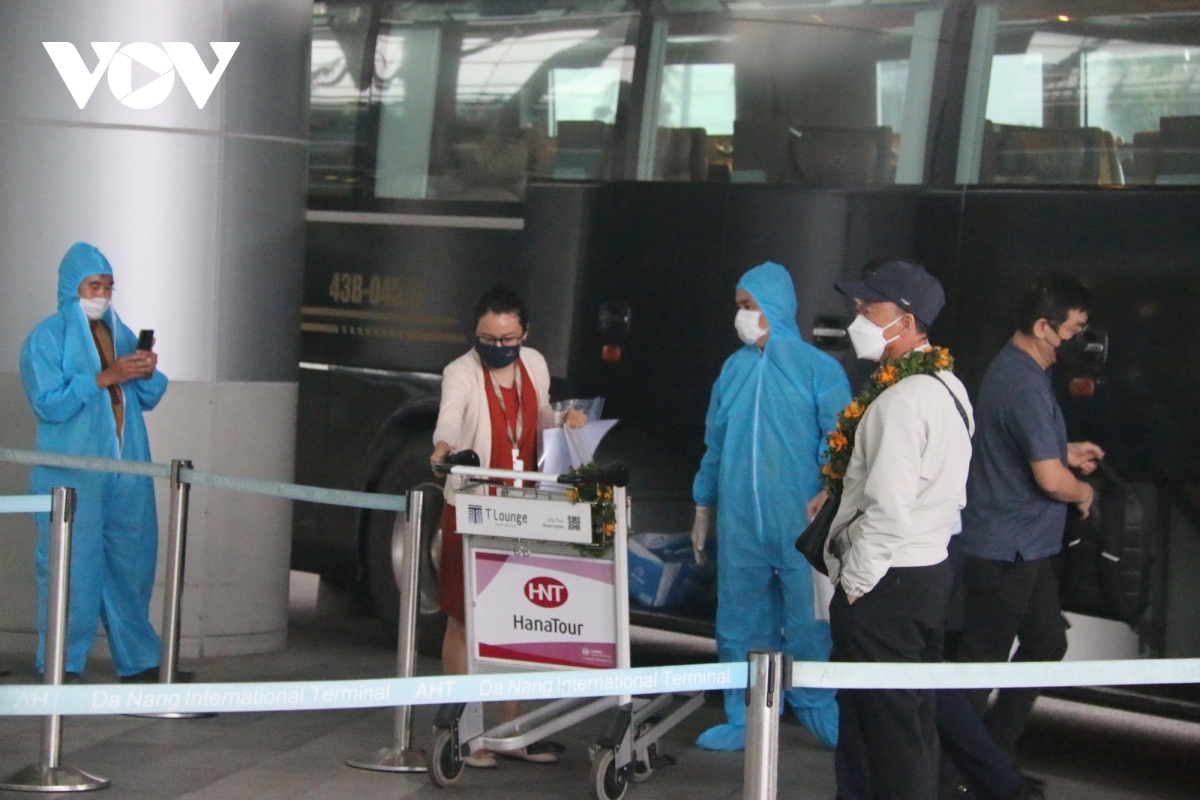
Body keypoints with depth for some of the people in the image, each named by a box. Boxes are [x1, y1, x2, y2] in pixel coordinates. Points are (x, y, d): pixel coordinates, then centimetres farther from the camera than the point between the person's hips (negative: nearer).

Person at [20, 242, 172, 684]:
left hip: (126, 471, 6)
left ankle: (138, 660, 15)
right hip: (72, 475, -6)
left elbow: (148, 398, 19)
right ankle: (63, 663, 2)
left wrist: (146, 374, -3)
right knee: (73, 564, -5)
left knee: (131, 562, 8)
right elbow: (48, 401, -13)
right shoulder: (48, 337, -2)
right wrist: (105, 378, -18)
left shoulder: (120, 333, 16)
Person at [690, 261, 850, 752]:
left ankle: (823, 716, 12)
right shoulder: (734, 368, 10)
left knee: (809, 625, -1)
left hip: (798, 525, -5)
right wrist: (703, 510, 18)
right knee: (740, 624, 8)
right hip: (740, 523, 5)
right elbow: (714, 444, 17)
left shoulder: (818, 369, -4)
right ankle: (743, 720, 17)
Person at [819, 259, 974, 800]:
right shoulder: (946, 387, 11)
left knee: (879, 722, -3)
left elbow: (888, 507, -23)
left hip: (885, 586, -10)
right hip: (929, 568, 10)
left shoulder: (902, 401, -19)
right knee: (912, 717, 15)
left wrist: (854, 581, -14)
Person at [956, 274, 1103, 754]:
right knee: (982, 659, -2)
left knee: (1046, 642, 16)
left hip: (1025, 547, 11)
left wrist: (1064, 452, 15)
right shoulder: (1026, 386, -23)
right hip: (1009, 548, -11)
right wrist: (1082, 492, -5)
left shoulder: (1010, 368, 11)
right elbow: (1050, 479, -26)